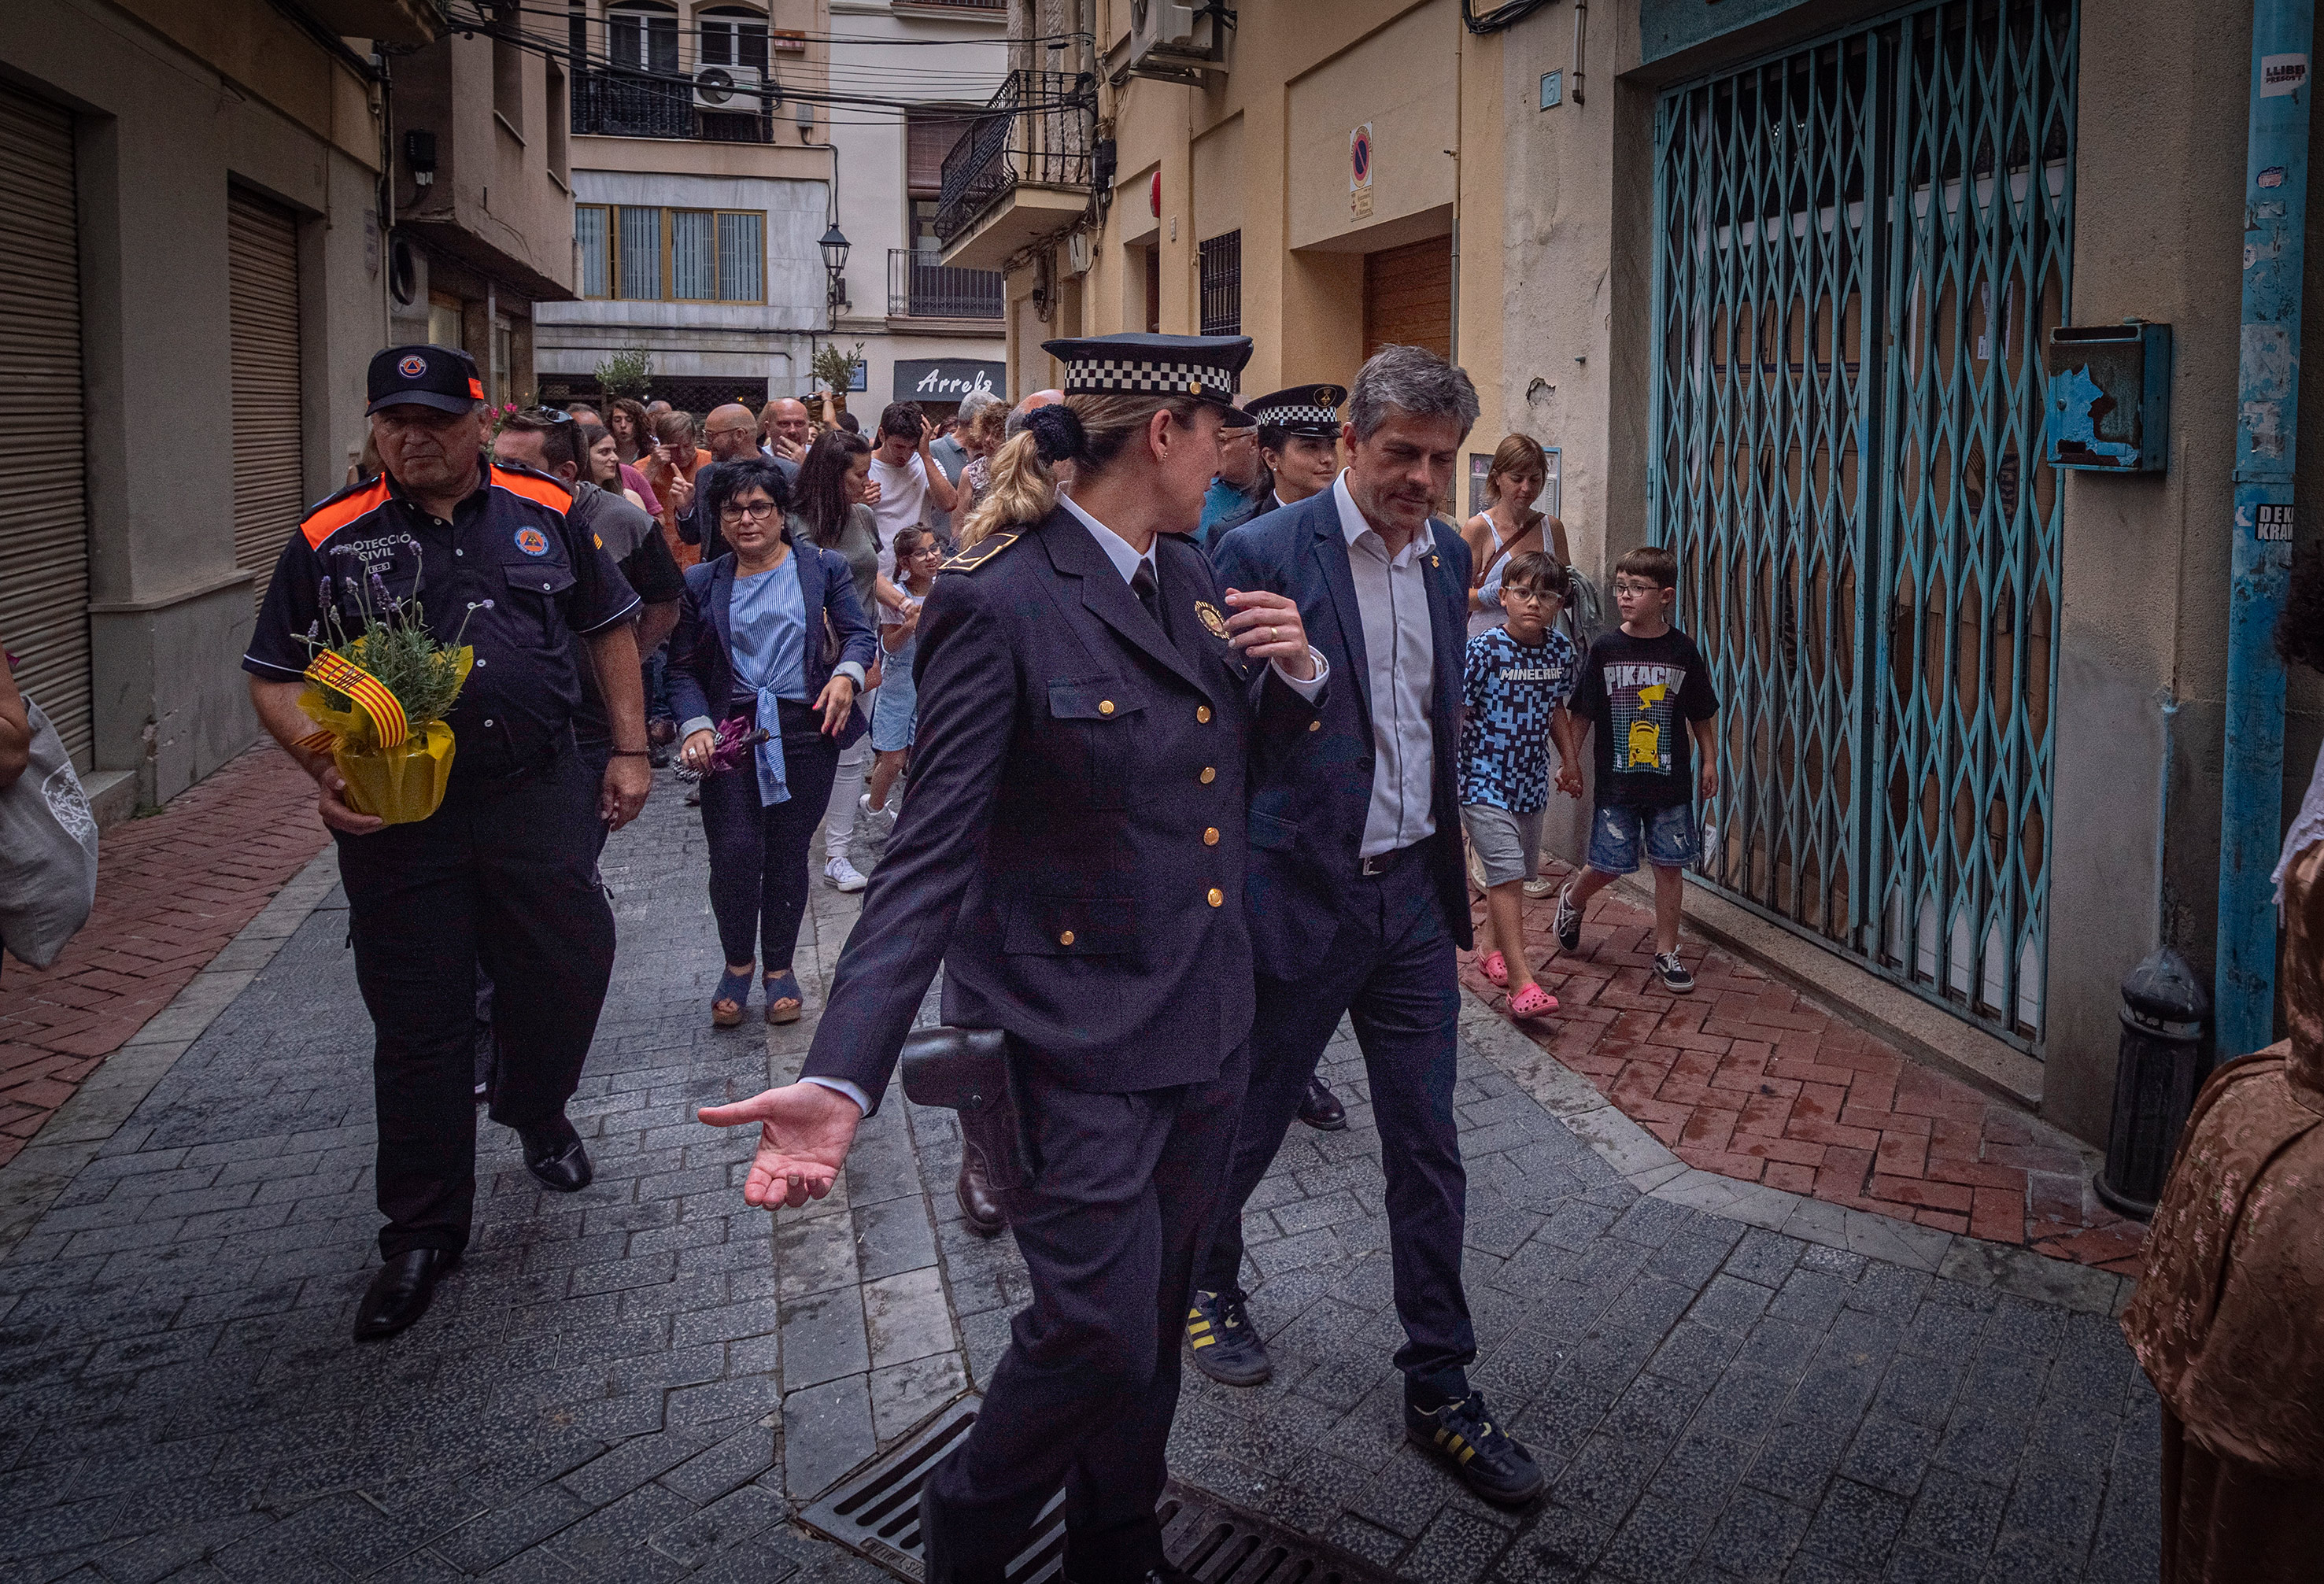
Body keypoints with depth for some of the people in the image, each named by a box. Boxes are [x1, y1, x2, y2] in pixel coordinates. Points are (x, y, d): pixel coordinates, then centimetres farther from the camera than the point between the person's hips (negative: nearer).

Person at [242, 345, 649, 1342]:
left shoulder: (546, 515, 5)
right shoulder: (330, 539, 1)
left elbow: (609, 629, 14)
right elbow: (273, 677, 3)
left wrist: (629, 749, 10)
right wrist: (325, 767, -14)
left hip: (538, 794, 1)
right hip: (397, 815, -1)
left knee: (570, 968, 8)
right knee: (417, 1025, 6)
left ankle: (536, 1111, 43)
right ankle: (422, 1235, 22)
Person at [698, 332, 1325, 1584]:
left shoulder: (1188, 576, 7)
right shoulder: (998, 604, -17)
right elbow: (930, 855, -21)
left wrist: (1296, 675, -3)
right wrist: (842, 1077, -31)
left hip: (1200, 1024, 7)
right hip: (1074, 1038, -7)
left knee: (1154, 1312, 17)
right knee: (1100, 1327, -5)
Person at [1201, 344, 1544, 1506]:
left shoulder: (1447, 556, 8)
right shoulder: (1266, 553, -13)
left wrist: (1448, 867, 16)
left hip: (1413, 894, 5)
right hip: (1300, 889, -5)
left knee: (1428, 1148, 9)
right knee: (1252, 1118, 14)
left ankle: (1440, 1388, 23)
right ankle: (1206, 1279, 44)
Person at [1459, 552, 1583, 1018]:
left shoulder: (1561, 650, 3)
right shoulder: (1482, 651, -15)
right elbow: (1455, 716, -12)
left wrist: (1570, 761, 24)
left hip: (1530, 780, 6)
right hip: (1484, 781, -6)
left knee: (1512, 874, 16)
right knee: (1506, 873, -13)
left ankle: (1498, 953, 37)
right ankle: (1522, 983, -14)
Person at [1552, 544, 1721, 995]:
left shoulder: (1683, 651, -2)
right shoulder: (1606, 649, -4)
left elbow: (1703, 714, 9)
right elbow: (1581, 713, 1)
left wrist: (1709, 761, 8)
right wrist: (1570, 763, -1)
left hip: (1670, 782, 1)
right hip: (1616, 783, -1)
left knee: (1669, 865, 5)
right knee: (1609, 865, 3)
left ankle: (1666, 952, 18)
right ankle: (1572, 899, 36)